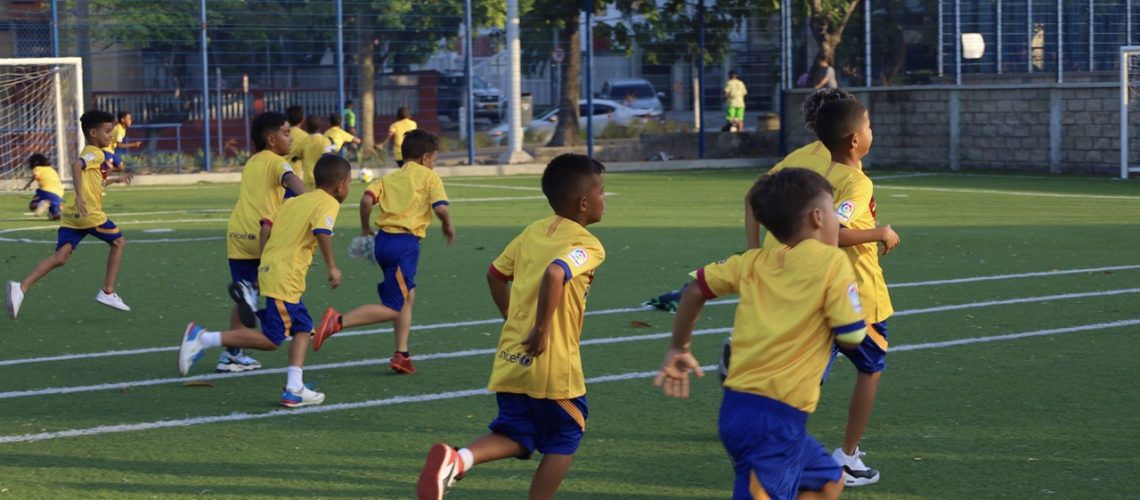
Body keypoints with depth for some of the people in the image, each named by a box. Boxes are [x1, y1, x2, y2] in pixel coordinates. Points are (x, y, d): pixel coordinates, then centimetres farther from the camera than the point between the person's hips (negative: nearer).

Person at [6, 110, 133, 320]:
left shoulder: (90, 153, 26)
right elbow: (76, 166, -25)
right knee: (118, 242, 14)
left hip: (71, 215, 8)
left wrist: (115, 179, 50)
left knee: (60, 257, -4)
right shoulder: (95, 153, -4)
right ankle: (107, 292, 13)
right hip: (89, 213, -8)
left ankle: (22, 287, -24)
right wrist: (80, 196, -33)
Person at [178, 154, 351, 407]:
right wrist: (332, 267, -19)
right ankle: (203, 338, -9)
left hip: (268, 270, 9)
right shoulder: (328, 203, -4)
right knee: (271, 340, -6)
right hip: (284, 281, -9)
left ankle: (294, 389, 9)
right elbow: (322, 232, -22)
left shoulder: (292, 201, 19)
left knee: (303, 327, 15)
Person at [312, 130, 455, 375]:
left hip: (383, 240, 7)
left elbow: (367, 199, 1)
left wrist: (365, 230, 13)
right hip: (406, 243, -7)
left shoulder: (389, 178, 17)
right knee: (392, 308, -5)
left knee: (407, 296, 21)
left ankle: (402, 354, 18)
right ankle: (338, 321, -20)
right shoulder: (430, 177, 4)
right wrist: (449, 226, 9)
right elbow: (440, 207, -11)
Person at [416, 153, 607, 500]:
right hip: (553, 363, -7)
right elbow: (555, 274, -30)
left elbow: (496, 274, 18)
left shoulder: (533, 232, 12)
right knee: (564, 439, 13)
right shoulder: (588, 246, -11)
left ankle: (456, 459, -15)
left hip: (510, 358, 7)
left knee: (516, 437, 14)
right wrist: (541, 331, -22)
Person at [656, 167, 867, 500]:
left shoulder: (755, 262, 10)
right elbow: (851, 337, -8)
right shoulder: (832, 262, -6)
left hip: (738, 407, 8)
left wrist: (679, 348, 25)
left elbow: (697, 289, 13)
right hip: (775, 421, -8)